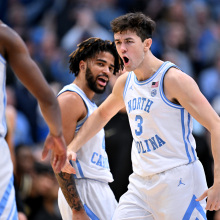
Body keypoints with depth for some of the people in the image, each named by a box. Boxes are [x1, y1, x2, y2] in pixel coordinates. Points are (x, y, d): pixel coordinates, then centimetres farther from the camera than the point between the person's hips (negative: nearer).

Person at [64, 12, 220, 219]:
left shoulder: (174, 79, -12)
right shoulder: (125, 82, 11)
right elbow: (101, 114, 33)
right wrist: (72, 148, 21)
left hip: (178, 180, -7)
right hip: (141, 183, 7)